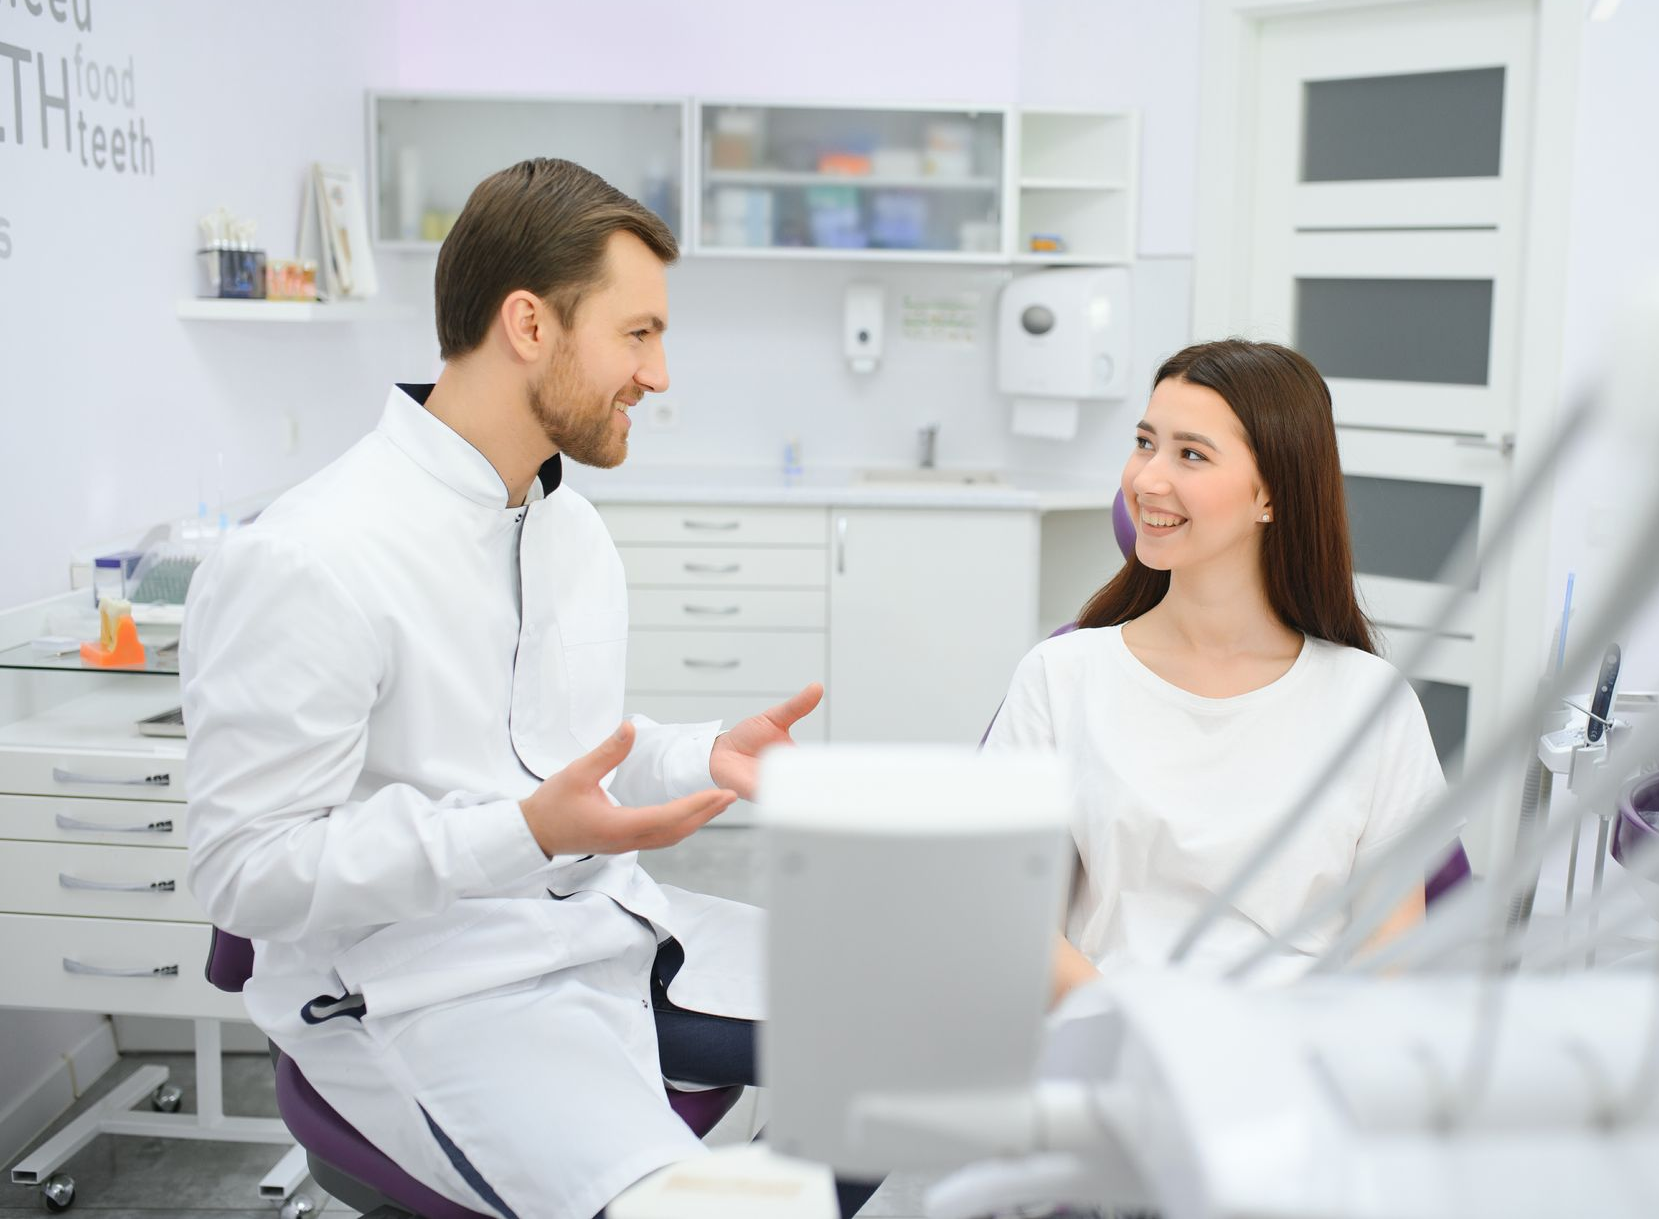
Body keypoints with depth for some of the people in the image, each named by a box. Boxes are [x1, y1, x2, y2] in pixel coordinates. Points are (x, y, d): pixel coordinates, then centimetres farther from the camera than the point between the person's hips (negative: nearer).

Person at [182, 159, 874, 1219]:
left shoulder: (571, 525, 10)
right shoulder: (308, 562, -17)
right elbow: (246, 871, -17)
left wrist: (705, 754, 0)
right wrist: (530, 833, -27)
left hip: (607, 925, 8)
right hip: (423, 984, -8)